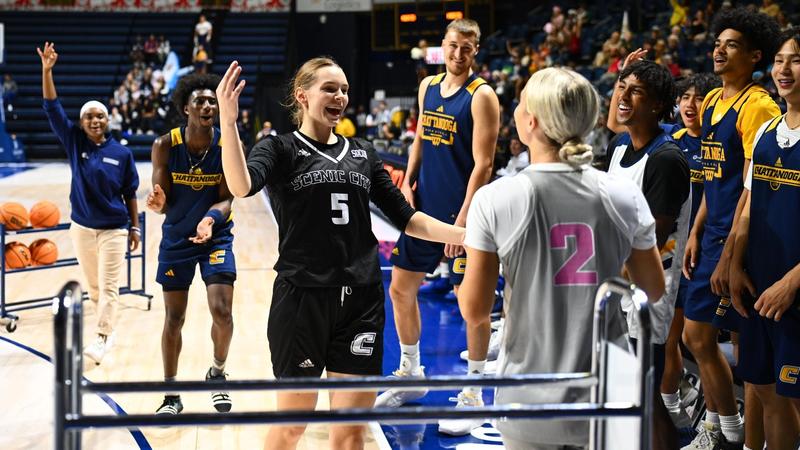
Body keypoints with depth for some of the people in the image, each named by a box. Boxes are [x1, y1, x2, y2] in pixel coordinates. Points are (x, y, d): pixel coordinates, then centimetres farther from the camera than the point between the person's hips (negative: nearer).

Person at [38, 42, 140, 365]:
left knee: (109, 287, -5)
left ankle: (101, 340, -6)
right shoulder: (74, 142, -2)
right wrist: (47, 71, -21)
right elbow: (52, 108, -10)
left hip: (114, 229, -3)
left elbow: (130, 194, 1)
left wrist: (135, 228, 1)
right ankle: (107, 331, 30)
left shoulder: (122, 153, -5)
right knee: (93, 286, 14)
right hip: (82, 228, 3)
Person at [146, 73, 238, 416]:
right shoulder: (165, 146, -14)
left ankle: (217, 372, 17)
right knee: (173, 319, 5)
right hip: (176, 238, 1)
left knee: (222, 312, -12)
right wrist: (157, 203, -35)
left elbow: (226, 199, -15)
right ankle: (171, 396, 19)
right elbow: (164, 201, -11)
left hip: (216, 237, -1)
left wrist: (210, 219, -36)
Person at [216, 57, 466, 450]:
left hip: (361, 300, 4)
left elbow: (406, 218, 14)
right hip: (302, 299, -4)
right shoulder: (280, 149, -1)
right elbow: (241, 186, -22)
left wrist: (468, 235, 3)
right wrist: (228, 120, -33)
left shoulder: (362, 153, 13)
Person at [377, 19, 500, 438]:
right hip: (423, 208, 7)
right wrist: (408, 183, 5)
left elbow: (483, 164, -16)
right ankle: (410, 374, 31)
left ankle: (473, 396, 10)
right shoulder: (428, 86, 9)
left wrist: (462, 221, -21)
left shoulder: (481, 96, -12)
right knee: (400, 288, 13)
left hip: (461, 213, -7)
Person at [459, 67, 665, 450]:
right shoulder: (625, 196, -7)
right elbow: (654, 291, 5)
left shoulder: (494, 199, -13)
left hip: (529, 408, -1)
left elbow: (474, 312, -7)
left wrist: (471, 254, 11)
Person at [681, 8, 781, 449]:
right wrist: (696, 235, 13)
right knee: (696, 335, 15)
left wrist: (730, 255, -20)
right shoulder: (712, 101, 12)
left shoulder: (757, 107, -15)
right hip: (713, 237, 9)